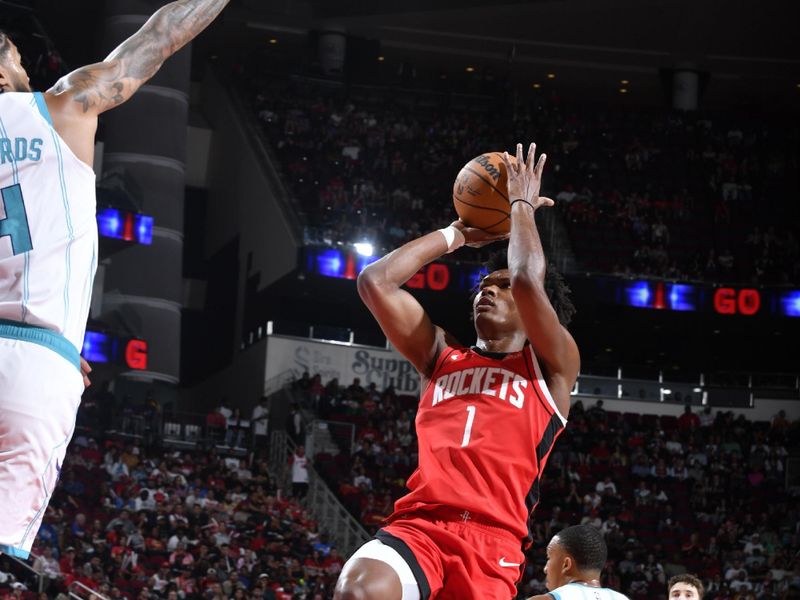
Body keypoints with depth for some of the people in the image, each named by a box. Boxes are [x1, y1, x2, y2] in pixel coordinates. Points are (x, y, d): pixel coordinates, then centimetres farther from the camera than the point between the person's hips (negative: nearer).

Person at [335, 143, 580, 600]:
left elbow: (527, 280, -4)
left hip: (492, 538, -2)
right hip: (418, 524, 2)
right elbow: (376, 281, 17)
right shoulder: (443, 357, 25)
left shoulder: (553, 366, 13)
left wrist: (522, 206, 13)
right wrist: (459, 235, 25)